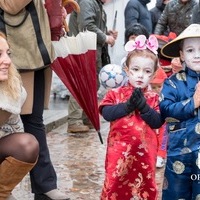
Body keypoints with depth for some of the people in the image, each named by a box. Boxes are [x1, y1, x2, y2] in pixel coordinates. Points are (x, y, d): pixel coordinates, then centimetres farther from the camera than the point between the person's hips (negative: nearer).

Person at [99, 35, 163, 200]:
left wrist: (144, 107, -19)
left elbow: (158, 123, -7)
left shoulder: (153, 98, 4)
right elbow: (106, 113, -13)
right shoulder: (116, 93, 2)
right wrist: (127, 106, -21)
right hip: (119, 152, -1)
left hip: (144, 153, 1)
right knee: (116, 184, 5)